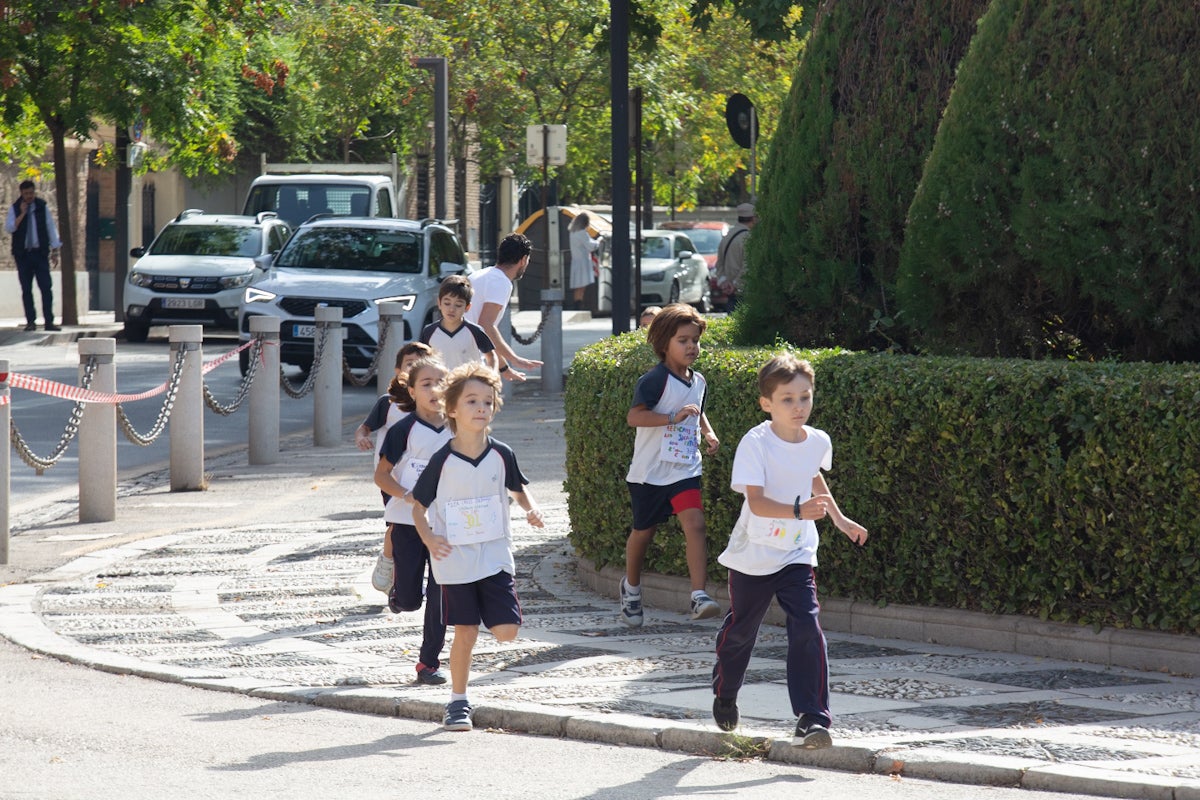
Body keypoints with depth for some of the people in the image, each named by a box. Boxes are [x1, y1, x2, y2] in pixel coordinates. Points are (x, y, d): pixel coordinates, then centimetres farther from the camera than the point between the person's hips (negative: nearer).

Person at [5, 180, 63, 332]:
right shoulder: (15, 208, 3)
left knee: (46, 288, -7)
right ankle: (31, 322, 5)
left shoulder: (42, 207, 5)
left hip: (40, 253, 0)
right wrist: (22, 214, -15)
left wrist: (55, 251, 5)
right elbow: (9, 228, -8)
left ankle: (49, 321, -5)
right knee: (26, 289, 1)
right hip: (23, 254, 0)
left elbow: (51, 227, 9)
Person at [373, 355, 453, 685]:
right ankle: (399, 588, 34)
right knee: (410, 600, -2)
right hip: (407, 521, -3)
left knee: (440, 596, -1)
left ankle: (429, 662, 9)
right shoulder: (404, 430, -7)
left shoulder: (456, 431, 4)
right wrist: (407, 496, -21)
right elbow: (381, 475, -5)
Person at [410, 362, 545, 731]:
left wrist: (531, 509, -6)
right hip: (456, 560, -2)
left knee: (507, 631, -8)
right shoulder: (442, 461, -9)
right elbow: (419, 507, -1)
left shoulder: (501, 455, -1)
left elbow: (518, 490, 16)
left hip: (496, 557, 2)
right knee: (465, 633, 0)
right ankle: (458, 702, 16)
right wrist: (429, 538, -18)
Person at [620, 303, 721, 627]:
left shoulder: (698, 381, 8)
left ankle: (699, 597, -23)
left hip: (685, 470, 4)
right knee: (644, 530, 12)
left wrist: (708, 432, 9)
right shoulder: (655, 380, -15)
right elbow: (634, 416, -26)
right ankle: (631, 586, 38)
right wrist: (674, 417, -33)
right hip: (650, 471, -4)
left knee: (694, 524, -16)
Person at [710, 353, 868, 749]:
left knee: (807, 631, -15)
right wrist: (798, 511, -45)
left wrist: (839, 518, 26)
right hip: (753, 556, -3)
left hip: (797, 555, 3)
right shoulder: (755, 444, -20)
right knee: (740, 630, 16)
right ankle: (724, 696, 44)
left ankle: (811, 720, -15)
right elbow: (756, 501, -31)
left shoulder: (818, 442, -3)